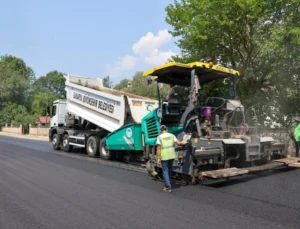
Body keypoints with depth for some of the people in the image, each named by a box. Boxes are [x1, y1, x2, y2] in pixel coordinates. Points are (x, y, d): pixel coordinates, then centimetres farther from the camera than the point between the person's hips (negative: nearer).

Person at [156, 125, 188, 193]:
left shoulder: (160, 137, -5)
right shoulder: (172, 135, 5)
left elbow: (159, 148, -10)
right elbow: (178, 143, 0)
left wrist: (158, 158, -7)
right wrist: (184, 143, 20)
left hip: (164, 156, -4)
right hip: (171, 156, 4)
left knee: (165, 171, 3)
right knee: (169, 170, 18)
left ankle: (168, 187, -1)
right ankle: (167, 184, 31)